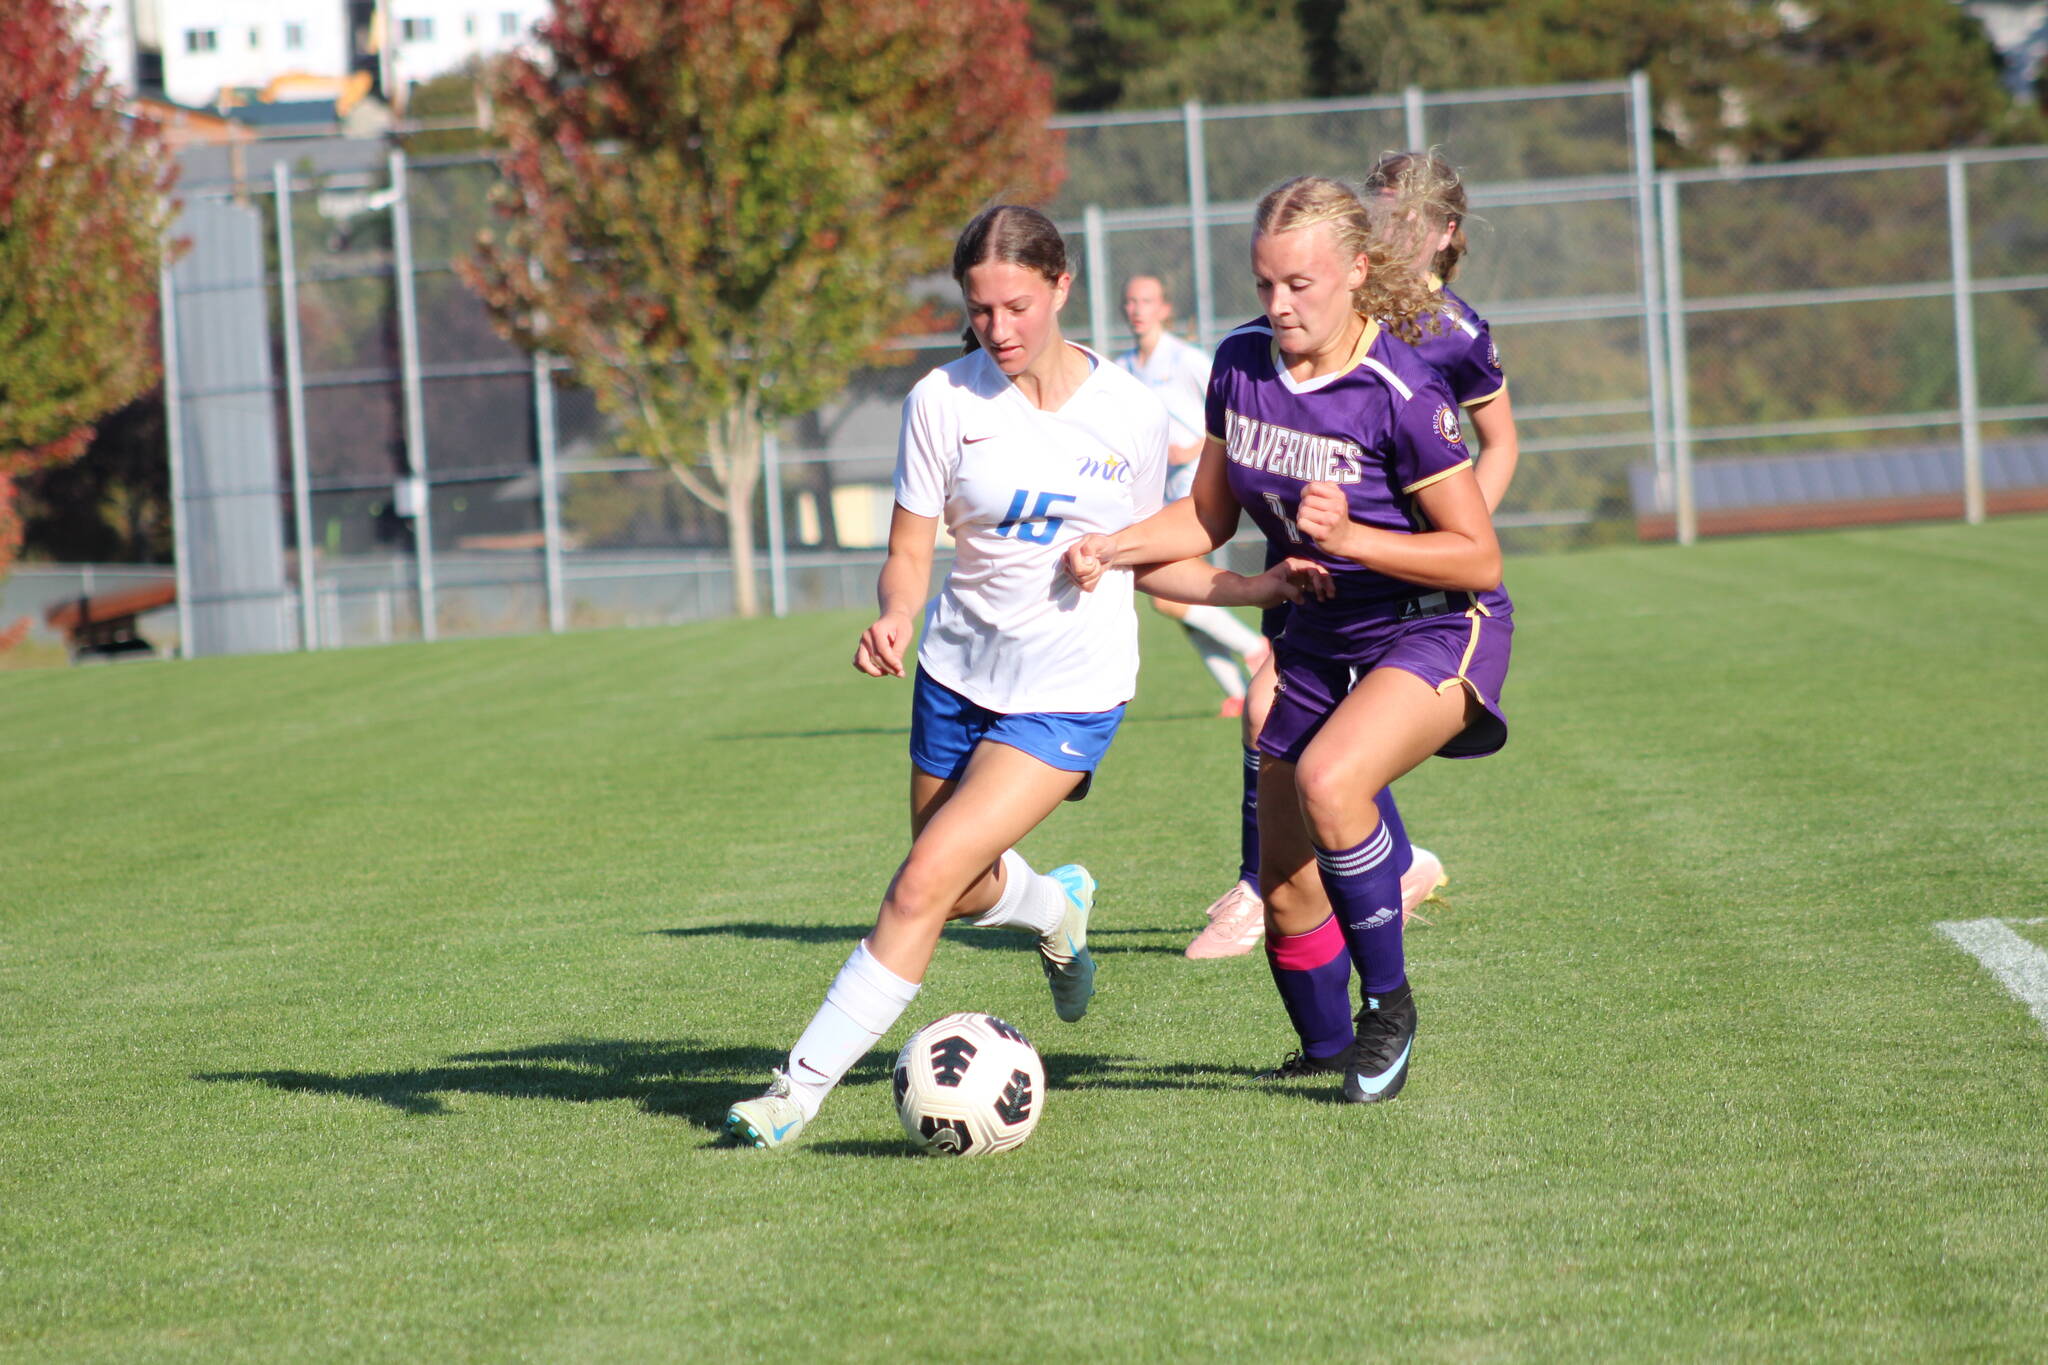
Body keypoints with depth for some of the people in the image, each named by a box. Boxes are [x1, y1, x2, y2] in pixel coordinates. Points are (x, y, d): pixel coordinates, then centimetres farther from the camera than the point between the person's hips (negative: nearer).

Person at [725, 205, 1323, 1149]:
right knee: (967, 892, 17)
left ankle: (806, 1081, -10)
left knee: (925, 883, -17)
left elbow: (1145, 563, 6)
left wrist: (1257, 588, -7)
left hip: (1071, 691, -3)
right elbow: (909, 551, -3)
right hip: (960, 673, 3)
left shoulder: (1128, 416, -7)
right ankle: (1058, 904, 53)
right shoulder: (943, 401, -8)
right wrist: (894, 618, -24)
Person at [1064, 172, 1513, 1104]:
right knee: (1286, 887, 7)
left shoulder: (1401, 394, -23)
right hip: (1318, 639, 7)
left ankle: (1389, 1003, -14)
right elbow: (1209, 517, 8)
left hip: (1439, 632, -7)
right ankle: (1328, 1050, 34)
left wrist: (1352, 537, -30)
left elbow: (1478, 558, -19)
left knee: (1328, 781, -34)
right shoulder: (1242, 364, -5)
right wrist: (1114, 548, -8)